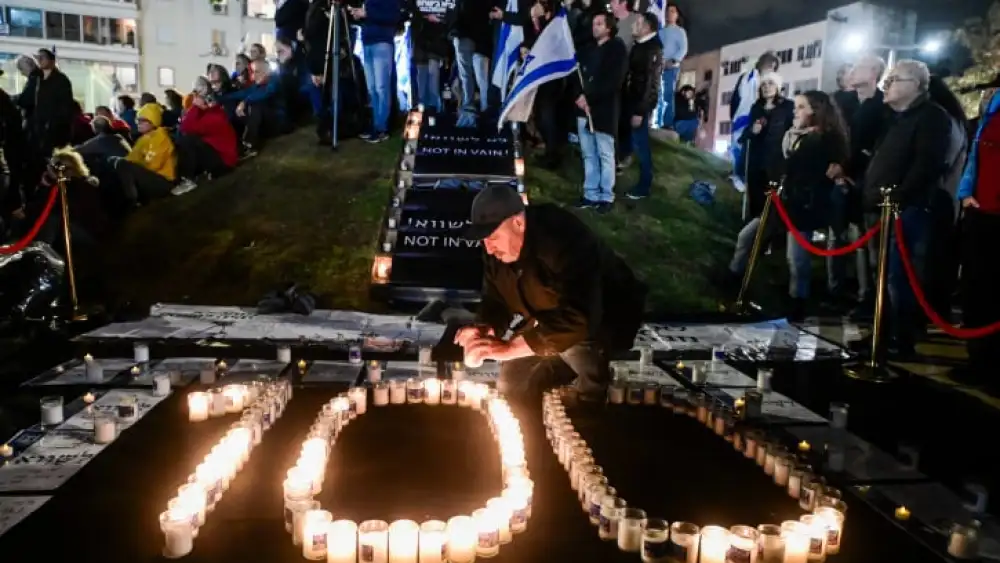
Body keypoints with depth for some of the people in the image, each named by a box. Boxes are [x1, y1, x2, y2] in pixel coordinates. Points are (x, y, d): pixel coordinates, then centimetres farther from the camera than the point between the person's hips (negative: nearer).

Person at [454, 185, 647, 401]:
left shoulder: (563, 239, -37)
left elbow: (578, 319, -46)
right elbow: (496, 302, -2)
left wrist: (510, 347, -46)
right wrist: (482, 331, -25)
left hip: (609, 318, -7)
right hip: (551, 320, 7)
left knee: (576, 342, -39)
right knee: (511, 383, 2)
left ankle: (592, 406, -10)